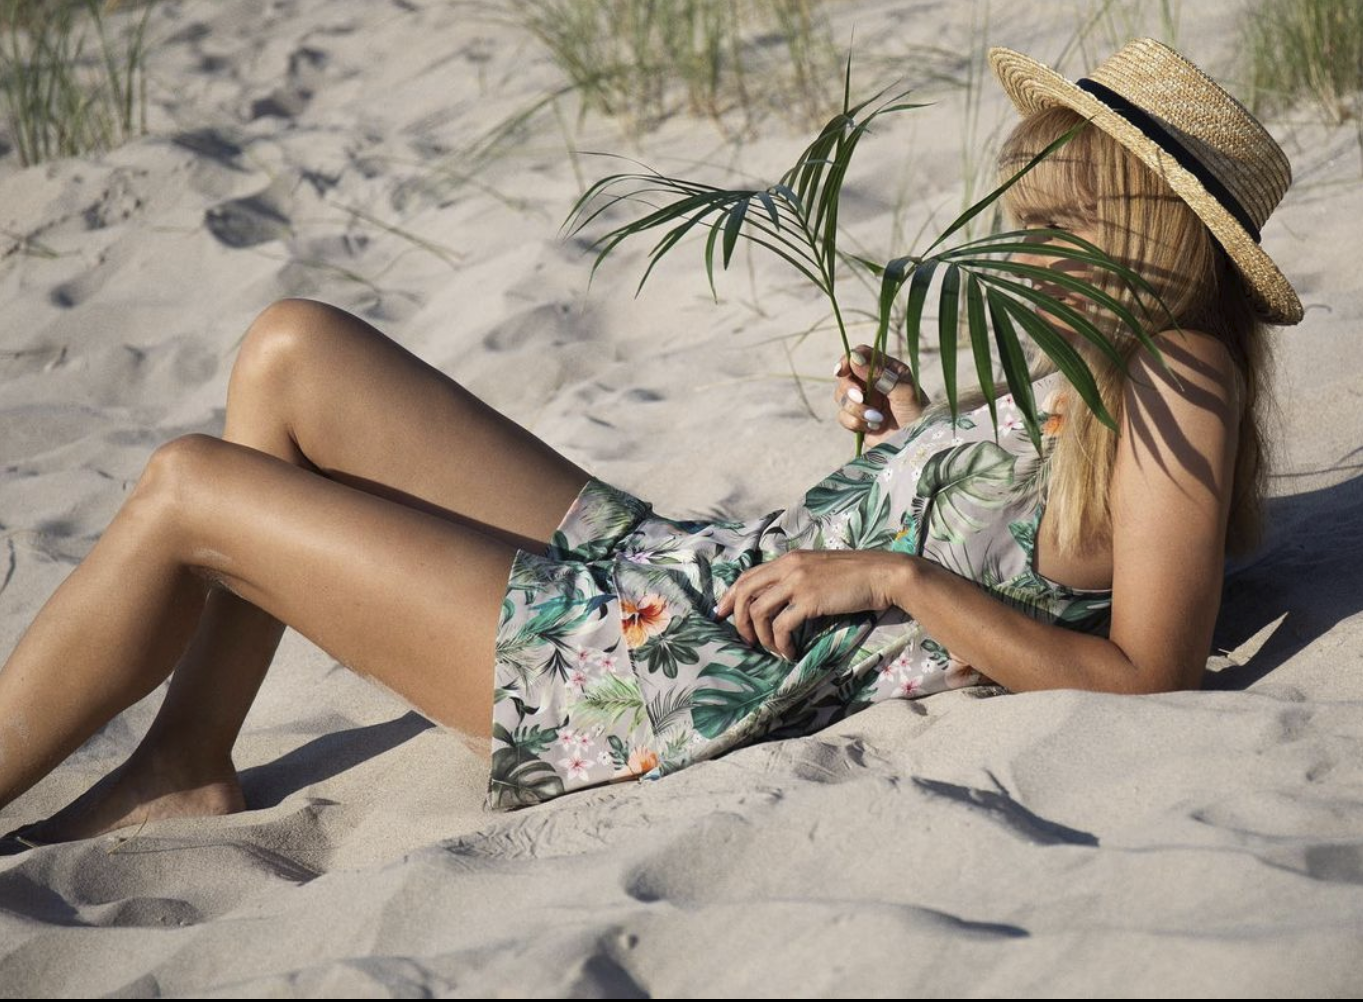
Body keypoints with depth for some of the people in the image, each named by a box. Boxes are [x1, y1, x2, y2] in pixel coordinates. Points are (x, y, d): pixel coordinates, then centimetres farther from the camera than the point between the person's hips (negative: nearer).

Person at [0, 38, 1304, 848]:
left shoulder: (1175, 387, -14)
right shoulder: (1102, 375, 13)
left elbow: (1146, 682, -22)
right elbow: (1008, 531, 20)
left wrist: (894, 574, -22)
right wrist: (918, 441, 10)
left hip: (691, 686, -10)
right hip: (664, 572, 10)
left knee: (186, 492, -7)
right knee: (291, 351, 11)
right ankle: (184, 769, 14)